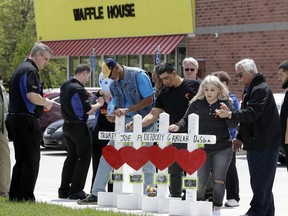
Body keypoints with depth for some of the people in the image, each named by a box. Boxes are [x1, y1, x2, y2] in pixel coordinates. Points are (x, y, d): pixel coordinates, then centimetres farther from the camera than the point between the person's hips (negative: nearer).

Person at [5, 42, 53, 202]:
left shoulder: (20, 69, 20)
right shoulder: (30, 70, -13)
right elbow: (32, 96, -26)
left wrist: (42, 103, 17)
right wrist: (47, 102, -8)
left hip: (14, 118, 10)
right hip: (26, 121, -10)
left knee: (21, 161, 15)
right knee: (31, 161, -4)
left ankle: (14, 196, 17)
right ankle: (26, 197, -4)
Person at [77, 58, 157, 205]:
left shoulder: (138, 75, -13)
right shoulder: (114, 85, 7)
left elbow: (149, 99, -16)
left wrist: (127, 110, -23)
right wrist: (114, 116, -10)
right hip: (126, 123, 6)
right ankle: (97, 194, 0)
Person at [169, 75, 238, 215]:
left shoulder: (225, 104, -2)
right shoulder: (197, 104, 2)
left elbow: (233, 125, -10)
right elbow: (186, 120, 3)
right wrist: (178, 126, -18)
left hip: (222, 149, -1)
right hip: (202, 148, 1)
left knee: (218, 180, -6)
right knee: (200, 182, 1)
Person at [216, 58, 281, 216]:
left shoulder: (261, 89, -14)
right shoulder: (249, 90, 19)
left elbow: (252, 113, -25)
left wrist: (230, 114, -30)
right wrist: (240, 137, 19)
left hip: (265, 143, -10)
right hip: (256, 144, 10)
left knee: (261, 181, -9)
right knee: (259, 181, 12)